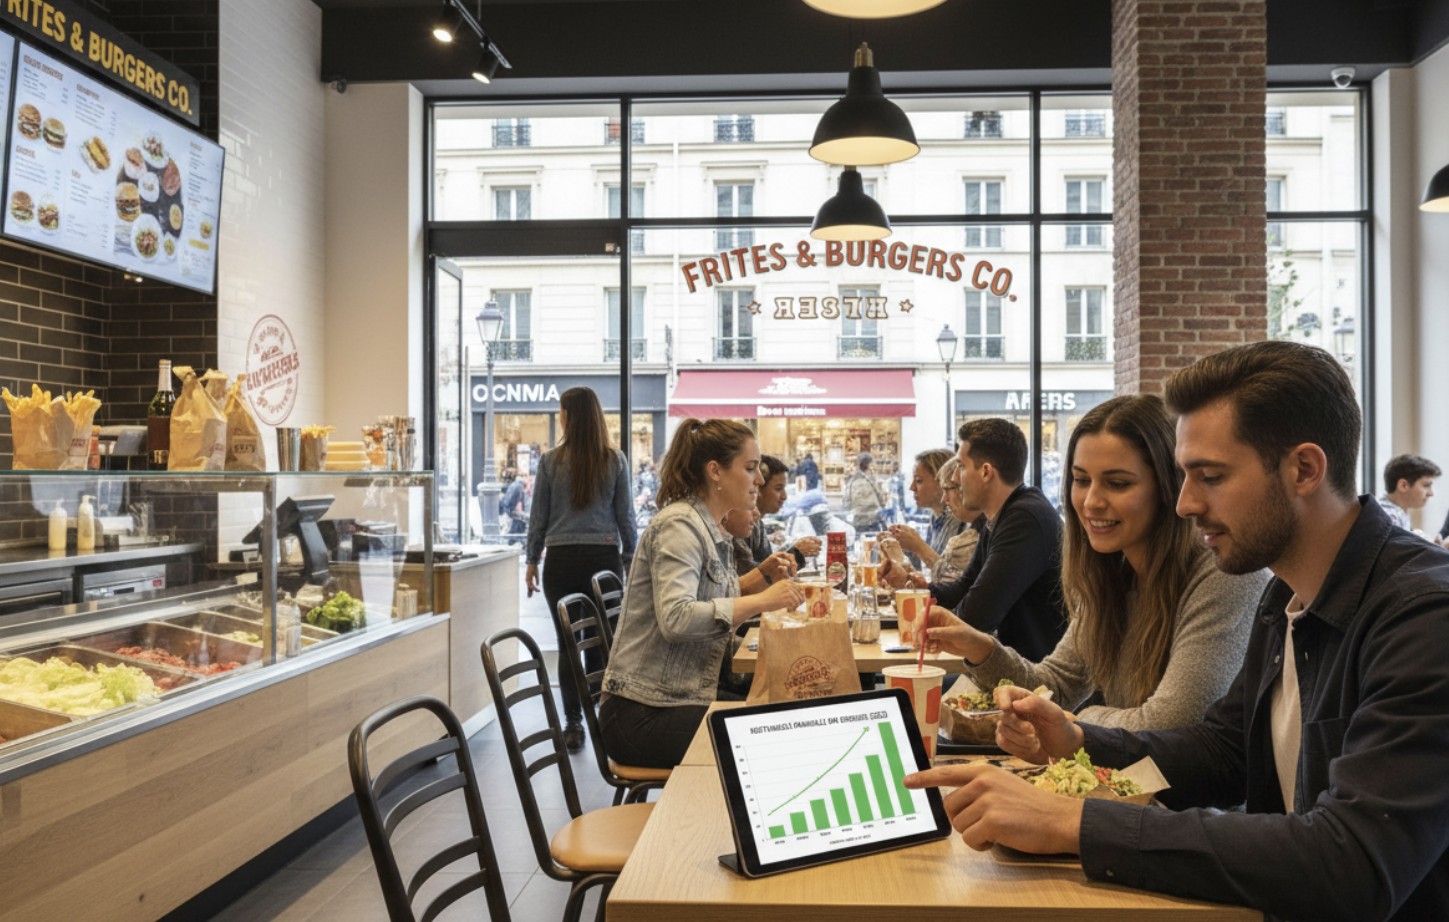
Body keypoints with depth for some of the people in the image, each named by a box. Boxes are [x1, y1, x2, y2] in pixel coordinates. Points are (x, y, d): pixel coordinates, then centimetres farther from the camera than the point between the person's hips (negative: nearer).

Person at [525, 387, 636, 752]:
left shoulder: (551, 461, -2)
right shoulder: (615, 461, 0)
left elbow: (538, 516, 3)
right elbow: (625, 515, 3)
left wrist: (532, 561, 13)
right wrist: (630, 557, 14)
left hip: (561, 560, -1)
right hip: (604, 557, 1)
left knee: (568, 643, 6)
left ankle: (574, 724, 8)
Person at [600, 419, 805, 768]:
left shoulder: (711, 530, 14)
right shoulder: (678, 525, -15)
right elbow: (675, 619, -28)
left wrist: (761, 577, 5)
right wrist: (760, 601, -28)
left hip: (687, 698, 9)